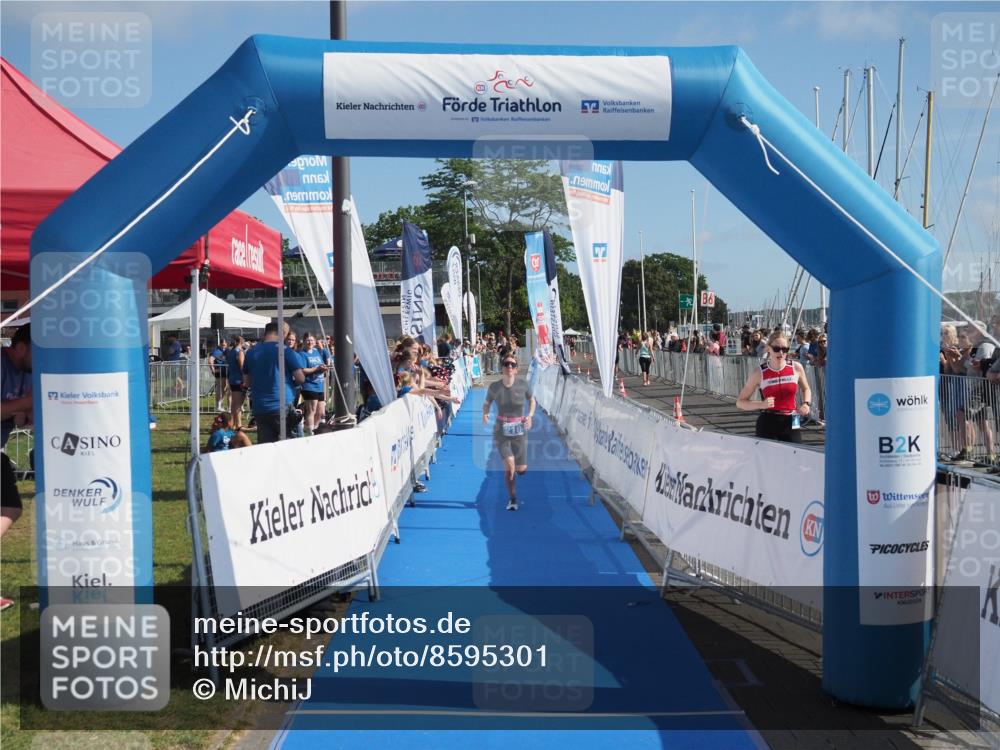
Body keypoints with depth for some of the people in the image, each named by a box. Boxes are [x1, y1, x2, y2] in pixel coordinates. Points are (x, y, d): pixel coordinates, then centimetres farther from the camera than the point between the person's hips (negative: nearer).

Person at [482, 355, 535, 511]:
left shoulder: (523, 384, -8)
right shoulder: (494, 386, -8)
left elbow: (532, 400, 9)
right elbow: (487, 403, 7)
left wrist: (530, 416, -8)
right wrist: (485, 414, -14)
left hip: (519, 430, 1)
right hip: (502, 431, -1)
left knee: (521, 469, 1)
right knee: (509, 464, -18)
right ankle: (512, 499, 3)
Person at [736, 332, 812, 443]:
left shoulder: (796, 368, 0)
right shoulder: (759, 373, -6)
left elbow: (806, 389, 22)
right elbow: (740, 402, -2)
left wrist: (805, 403, 1)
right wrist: (761, 404, -19)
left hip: (790, 424, 2)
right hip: (767, 424, -2)